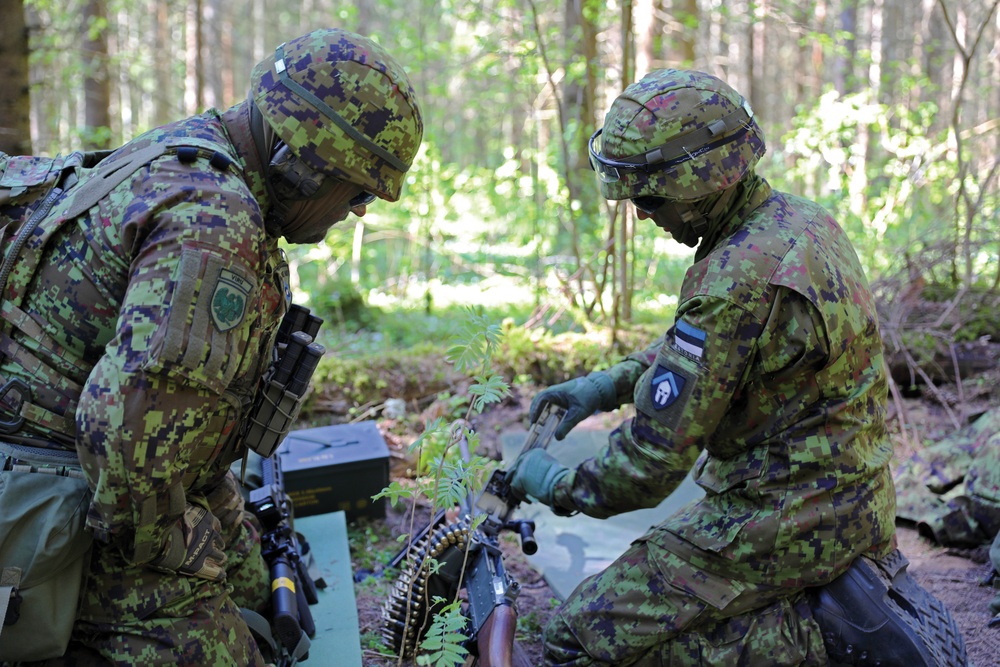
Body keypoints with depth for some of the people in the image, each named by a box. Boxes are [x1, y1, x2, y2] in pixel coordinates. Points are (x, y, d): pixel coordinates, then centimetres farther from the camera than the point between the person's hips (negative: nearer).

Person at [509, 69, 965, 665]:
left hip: (784, 519, -10)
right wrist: (610, 382, 11)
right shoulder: (802, 220, 4)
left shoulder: (738, 279, -26)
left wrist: (557, 485, -5)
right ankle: (873, 586, 14)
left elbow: (653, 463, -22)